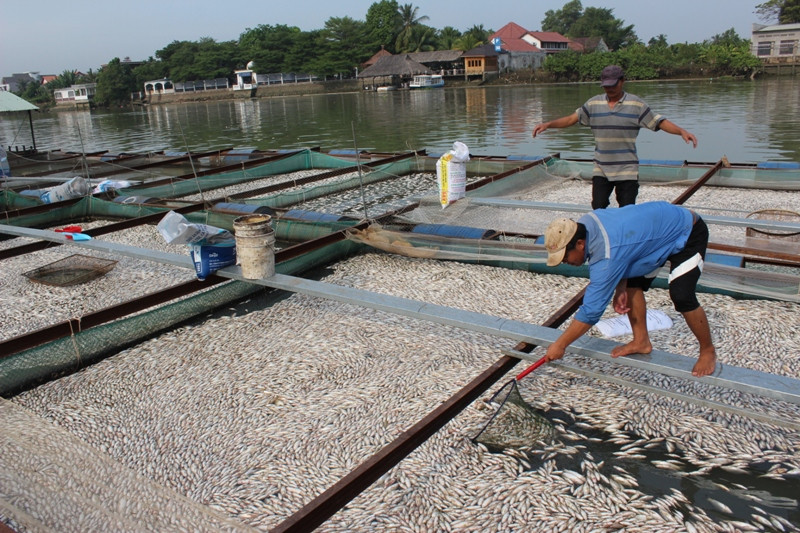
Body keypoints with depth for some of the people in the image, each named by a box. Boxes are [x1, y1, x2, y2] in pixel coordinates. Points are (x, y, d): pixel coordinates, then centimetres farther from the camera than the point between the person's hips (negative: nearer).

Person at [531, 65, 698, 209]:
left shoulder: (636, 104, -2)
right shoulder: (593, 103, 6)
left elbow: (660, 122, -2)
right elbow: (572, 119, 8)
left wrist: (681, 131, -17)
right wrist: (547, 124, -3)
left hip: (627, 169, -2)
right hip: (601, 169, 2)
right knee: (598, 208, 0)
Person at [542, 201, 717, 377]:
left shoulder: (607, 257, -37)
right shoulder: (586, 222, -14)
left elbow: (591, 311, -31)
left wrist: (559, 345, -23)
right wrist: (621, 287, -10)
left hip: (689, 234, -9)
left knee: (681, 296, -19)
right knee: (632, 284, 2)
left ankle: (708, 351, 4)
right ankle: (641, 341, 15)